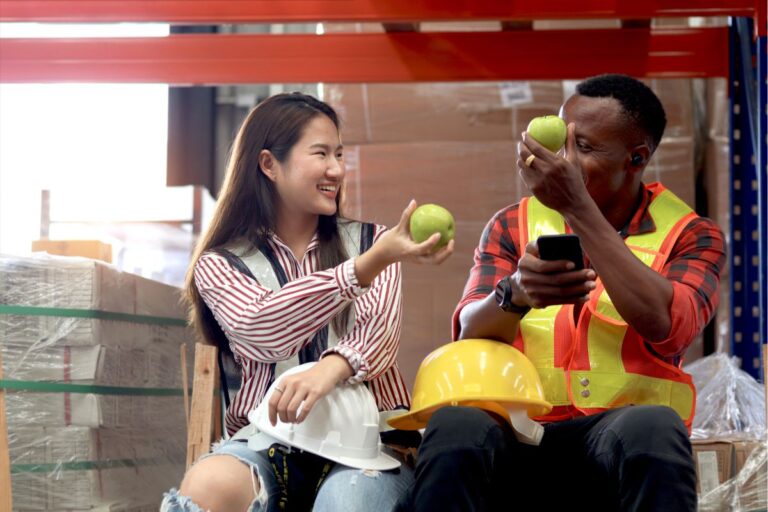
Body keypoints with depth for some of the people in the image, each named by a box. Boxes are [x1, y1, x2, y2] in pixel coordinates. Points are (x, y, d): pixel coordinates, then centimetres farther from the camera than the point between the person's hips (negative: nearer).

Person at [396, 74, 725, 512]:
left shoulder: (690, 236, 5)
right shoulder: (513, 226, 11)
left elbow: (663, 325, -17)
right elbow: (471, 335, -5)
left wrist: (578, 209, -19)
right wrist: (515, 293, -28)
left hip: (620, 438, -1)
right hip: (517, 433, 1)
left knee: (652, 428, -37)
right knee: (455, 427, -34)